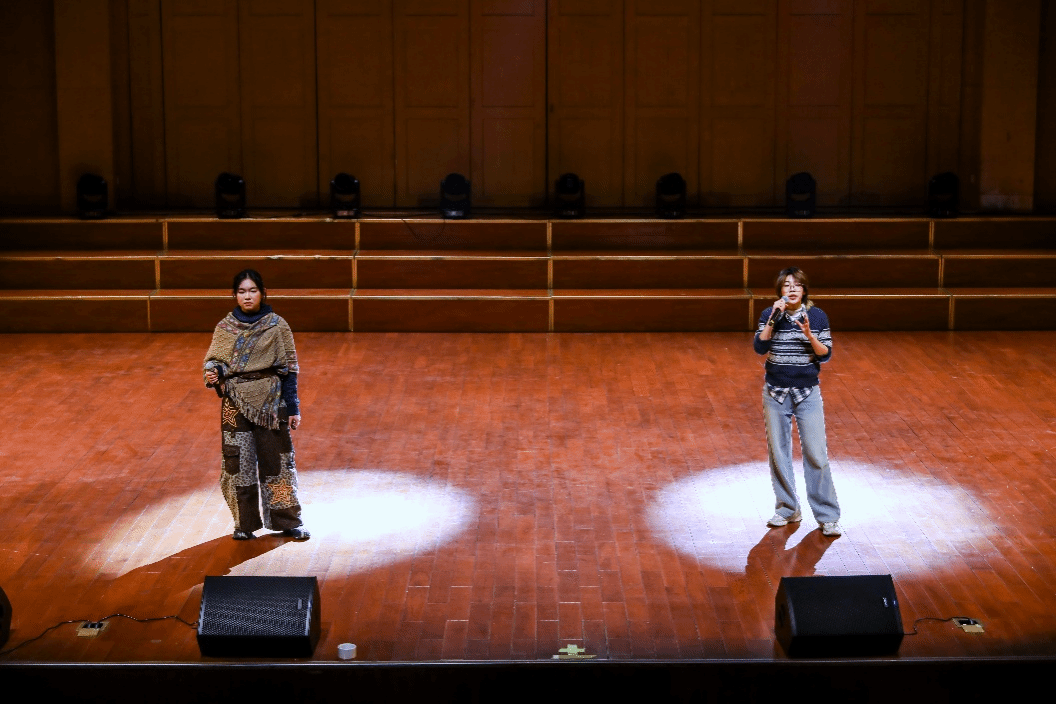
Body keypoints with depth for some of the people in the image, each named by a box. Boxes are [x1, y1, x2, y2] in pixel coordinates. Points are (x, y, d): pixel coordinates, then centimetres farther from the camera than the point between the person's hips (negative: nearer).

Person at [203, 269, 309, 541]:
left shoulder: (277, 326, -1)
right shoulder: (225, 327, 3)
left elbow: (289, 368, 1)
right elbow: (214, 360, 7)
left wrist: (293, 408, -1)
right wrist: (213, 373, -18)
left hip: (269, 401, -1)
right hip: (236, 403, 1)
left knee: (276, 460, 3)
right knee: (239, 462, 3)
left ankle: (287, 521, 13)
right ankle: (244, 523, 15)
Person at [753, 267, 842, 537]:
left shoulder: (817, 316, -3)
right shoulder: (769, 315, -2)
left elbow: (826, 354, -5)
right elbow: (760, 347, -14)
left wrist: (809, 335, -22)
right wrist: (773, 319, -22)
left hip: (808, 393, -1)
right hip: (776, 393, 1)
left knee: (816, 453, -3)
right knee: (778, 452, 8)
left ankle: (827, 515, 4)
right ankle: (788, 509, 23)